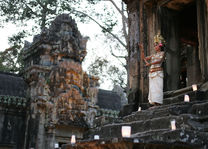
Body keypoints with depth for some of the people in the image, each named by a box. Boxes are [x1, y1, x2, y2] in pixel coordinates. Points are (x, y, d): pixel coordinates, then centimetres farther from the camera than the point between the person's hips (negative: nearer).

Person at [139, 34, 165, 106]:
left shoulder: (162, 53, 7)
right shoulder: (153, 55, 23)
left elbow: (160, 61, -11)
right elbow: (143, 58, 21)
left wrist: (150, 63, -21)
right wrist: (142, 50, 10)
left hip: (158, 72, -6)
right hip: (151, 72, 6)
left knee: (157, 87, -13)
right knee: (152, 88, -2)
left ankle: (158, 102, -16)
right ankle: (153, 102, -3)